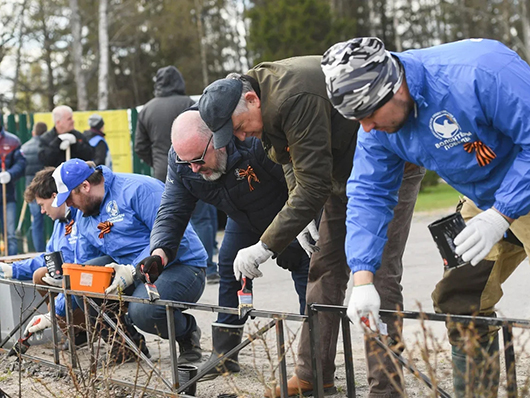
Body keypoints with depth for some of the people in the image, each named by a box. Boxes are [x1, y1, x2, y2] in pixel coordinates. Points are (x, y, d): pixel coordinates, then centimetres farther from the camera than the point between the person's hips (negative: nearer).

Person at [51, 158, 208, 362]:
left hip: (182, 267, -8)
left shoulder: (138, 189, -15)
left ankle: (187, 331, -1)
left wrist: (133, 270, -29)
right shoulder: (85, 219, 13)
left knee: (143, 310, -35)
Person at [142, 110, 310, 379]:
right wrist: (159, 253, -41)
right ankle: (224, 354, 7)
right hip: (244, 219, 5)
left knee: (305, 274, -10)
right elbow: (171, 212, -22)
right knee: (229, 269, -1)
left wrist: (293, 241, -32)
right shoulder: (180, 161, -24)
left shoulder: (256, 141, -43)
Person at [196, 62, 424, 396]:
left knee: (379, 272, -13)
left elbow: (314, 185, -34)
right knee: (325, 268, 8)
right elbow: (293, 159, 13)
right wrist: (301, 216, 0)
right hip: (344, 168, 10)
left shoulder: (296, 99, -33)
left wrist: (266, 247, -32)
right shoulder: (266, 100, -3)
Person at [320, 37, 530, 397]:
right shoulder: (377, 128, -9)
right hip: (486, 200, 7)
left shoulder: (478, 73, -33)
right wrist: (363, 280, -14)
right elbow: (369, 195, -5)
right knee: (457, 300, 4)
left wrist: (500, 217, -31)